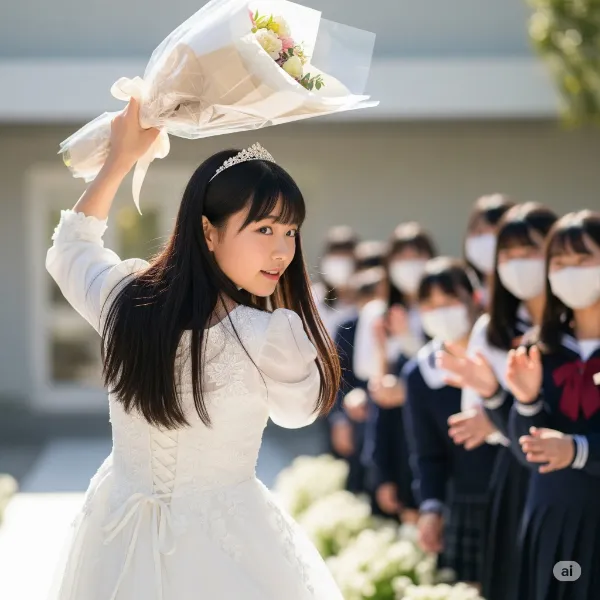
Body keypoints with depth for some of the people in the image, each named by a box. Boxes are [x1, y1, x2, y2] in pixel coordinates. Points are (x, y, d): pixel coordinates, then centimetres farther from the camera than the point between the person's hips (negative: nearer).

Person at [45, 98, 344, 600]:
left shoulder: (125, 299, -11)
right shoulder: (273, 339, -26)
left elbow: (70, 248, 12)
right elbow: (301, 409, -3)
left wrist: (121, 158, 15)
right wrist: (282, 295, -2)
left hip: (121, 527, 5)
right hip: (220, 540, -5)